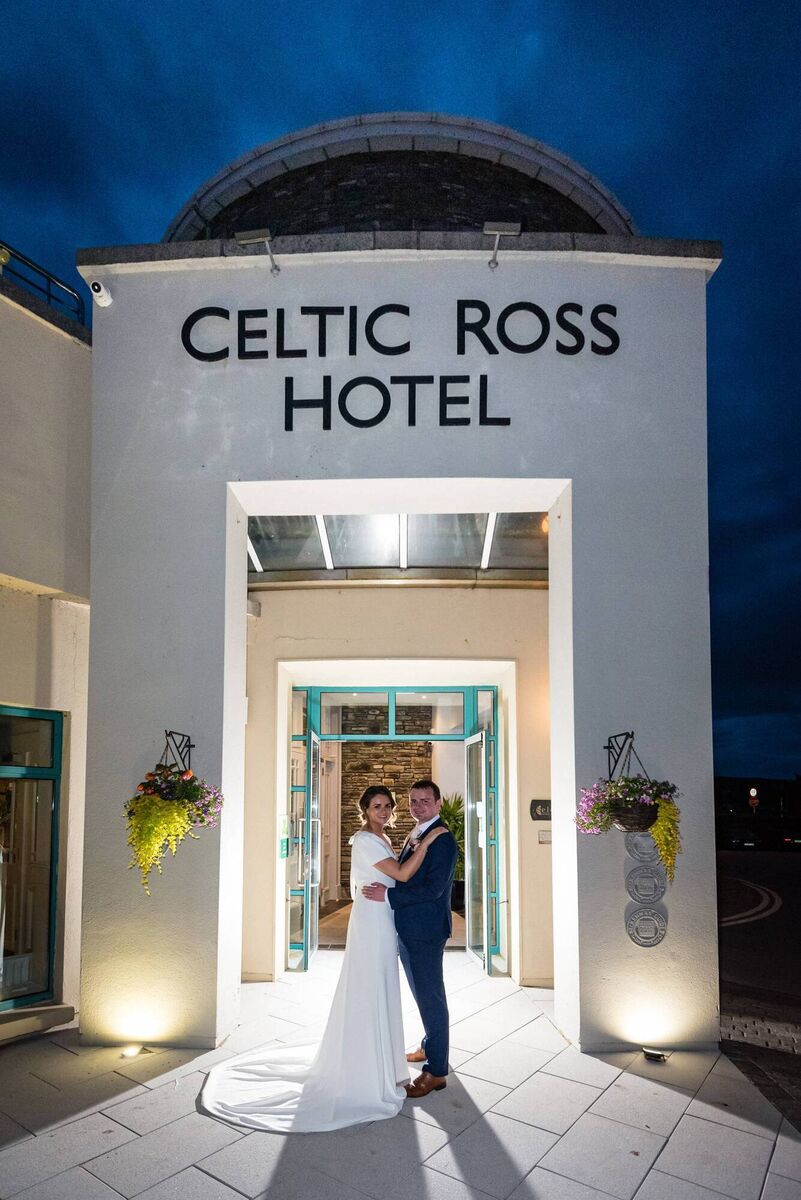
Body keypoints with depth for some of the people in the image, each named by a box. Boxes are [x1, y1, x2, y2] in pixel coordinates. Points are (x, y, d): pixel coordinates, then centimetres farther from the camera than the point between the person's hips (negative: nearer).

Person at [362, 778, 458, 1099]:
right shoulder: (415, 836, 12)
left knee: (430, 996, 1)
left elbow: (433, 888, -24)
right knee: (423, 993, 23)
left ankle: (436, 1071, 13)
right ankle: (430, 1047, 41)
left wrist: (388, 895, -23)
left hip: (425, 931, -9)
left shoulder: (443, 840, -18)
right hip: (408, 929, 9)